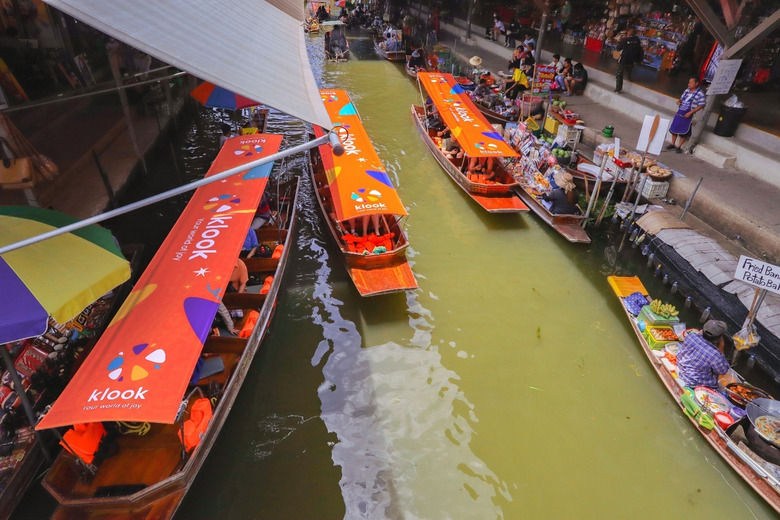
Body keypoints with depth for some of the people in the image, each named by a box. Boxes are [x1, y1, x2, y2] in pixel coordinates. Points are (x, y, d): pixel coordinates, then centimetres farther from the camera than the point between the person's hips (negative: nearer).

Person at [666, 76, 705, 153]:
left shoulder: (700, 93, -12)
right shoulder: (687, 90, 5)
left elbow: (701, 105, -13)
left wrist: (691, 112, -20)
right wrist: (679, 101, -4)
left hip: (688, 115, -6)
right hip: (680, 112, 6)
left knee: (684, 132, 3)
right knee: (674, 129, 12)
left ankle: (679, 147, 15)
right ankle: (673, 144, 27)